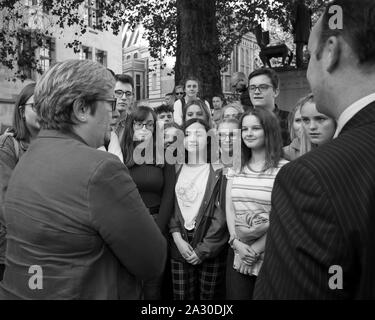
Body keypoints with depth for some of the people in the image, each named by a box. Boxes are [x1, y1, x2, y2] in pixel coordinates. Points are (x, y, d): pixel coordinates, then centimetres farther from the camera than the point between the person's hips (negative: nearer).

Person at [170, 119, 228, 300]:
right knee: (181, 296, 8)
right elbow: (171, 207, 7)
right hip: (180, 246, 3)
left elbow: (221, 215, -9)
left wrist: (203, 249, -11)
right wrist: (177, 237, -6)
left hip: (210, 249, -3)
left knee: (208, 295, 6)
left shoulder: (217, 171, -5)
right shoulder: (177, 170, 8)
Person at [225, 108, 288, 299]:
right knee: (235, 295, 11)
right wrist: (236, 242, -8)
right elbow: (229, 208, 5)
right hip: (237, 254, 4)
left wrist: (256, 249, -12)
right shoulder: (235, 169, 7)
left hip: (270, 257, -4)